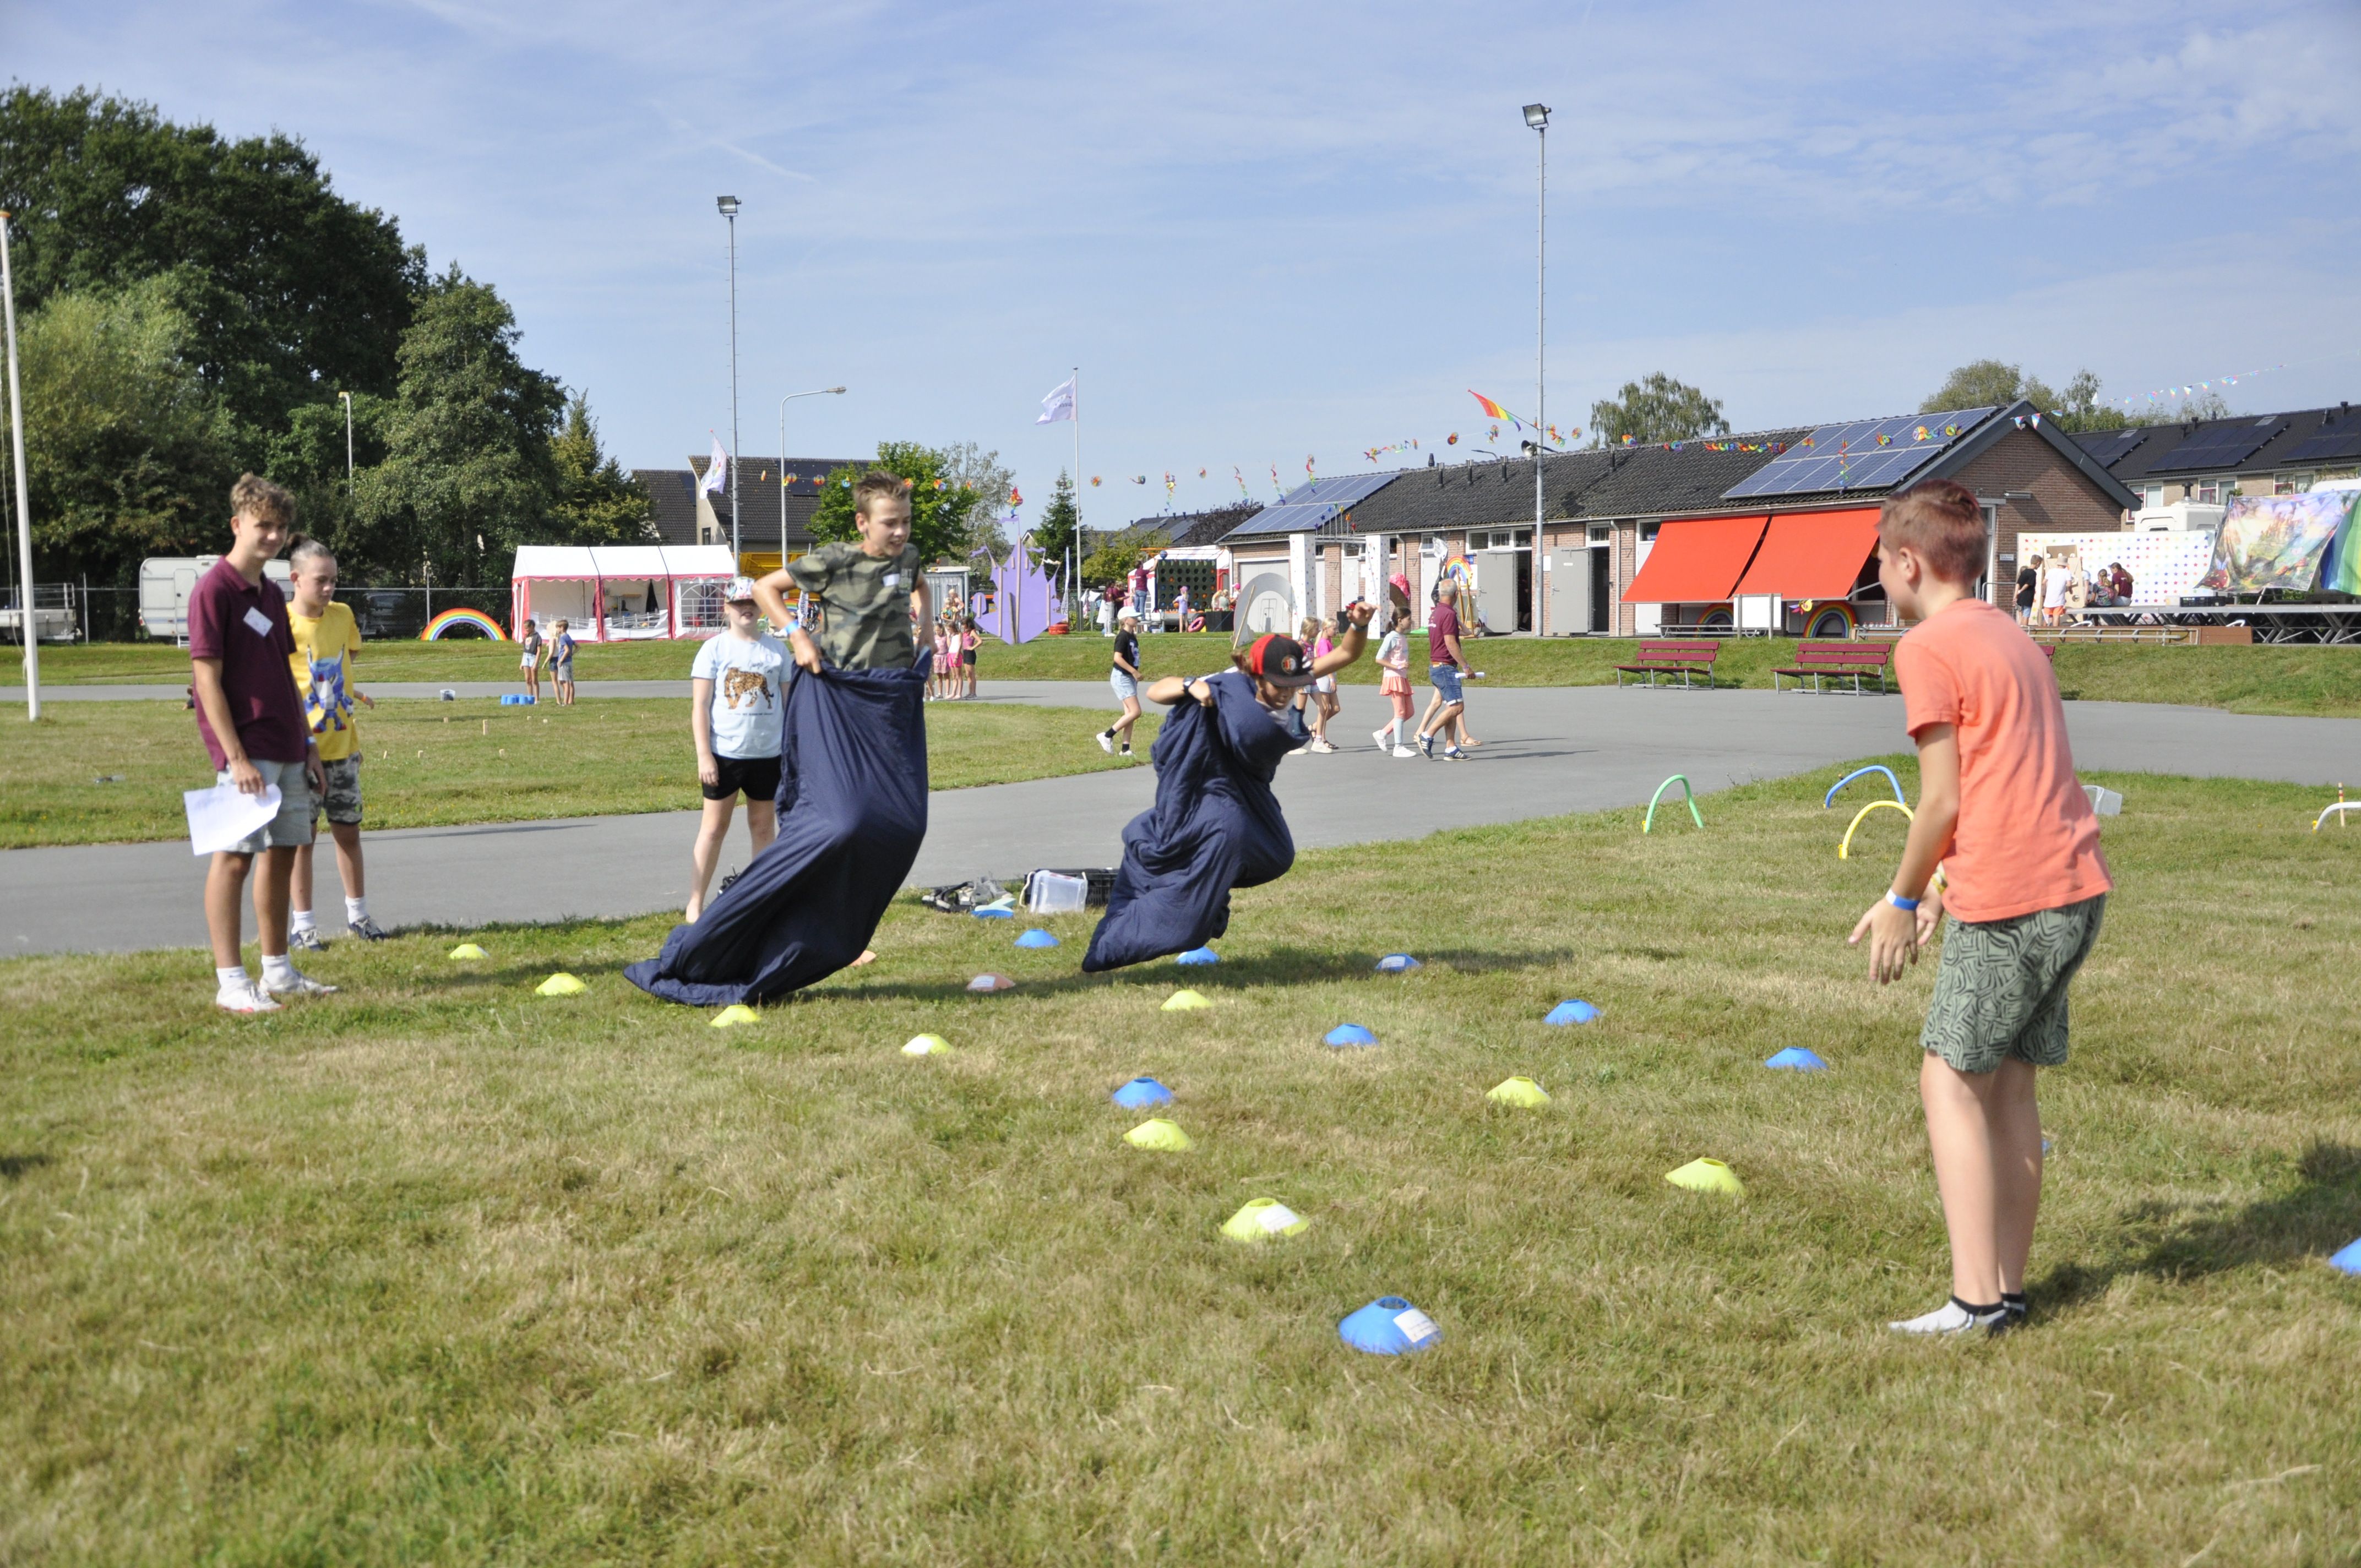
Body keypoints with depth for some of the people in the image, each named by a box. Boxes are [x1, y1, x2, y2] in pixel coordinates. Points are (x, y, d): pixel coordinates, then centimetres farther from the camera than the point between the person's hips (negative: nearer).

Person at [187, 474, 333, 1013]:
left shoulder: (271, 594, 15)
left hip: (286, 751, 8)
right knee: (235, 855, -6)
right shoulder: (214, 589, -9)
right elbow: (207, 677, -14)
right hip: (246, 753, -8)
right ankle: (229, 982, -2)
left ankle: (278, 971, 21)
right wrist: (236, 757, -19)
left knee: (283, 852, 12)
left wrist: (307, 745, 18)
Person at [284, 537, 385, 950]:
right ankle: (302, 923, 9)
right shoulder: (282, 623, -12)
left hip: (344, 744, 5)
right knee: (302, 835, 1)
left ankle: (357, 914, 23)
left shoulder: (342, 615, 4)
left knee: (348, 830, 12)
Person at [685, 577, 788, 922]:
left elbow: (790, 700, 9)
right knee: (714, 828, 3)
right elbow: (700, 706, -4)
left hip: (767, 754, 2)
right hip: (724, 754, -2)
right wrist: (704, 755, -10)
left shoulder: (776, 649, 5)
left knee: (764, 827, 9)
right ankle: (695, 904, 8)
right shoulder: (715, 648, -2)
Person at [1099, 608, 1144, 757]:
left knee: (1130, 714, 7)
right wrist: (1134, 671, -22)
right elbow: (1118, 658, -23)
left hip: (1130, 678, 9)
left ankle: (1125, 749, 9)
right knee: (1135, 712, -12)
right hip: (1121, 677, -9)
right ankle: (1107, 736, -4)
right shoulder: (1123, 637, -15)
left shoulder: (1133, 637, 12)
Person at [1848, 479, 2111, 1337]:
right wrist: (1943, 885, 20)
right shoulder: (2012, 638, 19)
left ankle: (1976, 1298, -3)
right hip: (2077, 884, 9)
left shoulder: (1928, 648, -8)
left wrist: (1902, 898, 0)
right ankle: (2007, 1287, 19)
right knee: (2009, 1080, 14)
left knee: (1951, 1076, -1)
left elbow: (1945, 799, -11)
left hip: (2008, 900, -8)